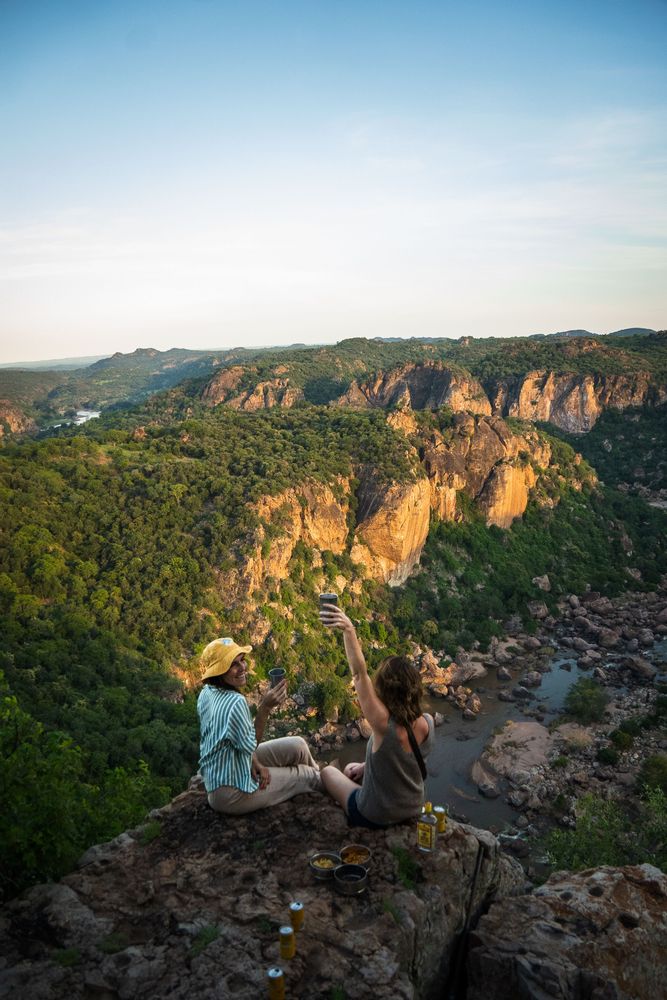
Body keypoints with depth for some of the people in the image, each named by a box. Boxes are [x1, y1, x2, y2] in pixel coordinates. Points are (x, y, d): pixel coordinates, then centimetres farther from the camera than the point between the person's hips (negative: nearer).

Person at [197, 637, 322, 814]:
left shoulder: (206, 693, -4)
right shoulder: (235, 702, -33)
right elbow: (249, 745, -18)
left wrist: (254, 761, -4)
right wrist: (265, 707, -24)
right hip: (232, 792, -8)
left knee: (297, 745, 16)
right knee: (308, 776, 11)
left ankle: (319, 775, 44)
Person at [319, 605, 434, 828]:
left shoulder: (385, 725, -36)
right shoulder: (427, 724, -19)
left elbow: (359, 673, -39)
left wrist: (349, 630, -44)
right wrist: (366, 765, 9)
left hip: (376, 818, -5)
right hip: (412, 811, 5)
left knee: (327, 772, 23)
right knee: (351, 769, 29)